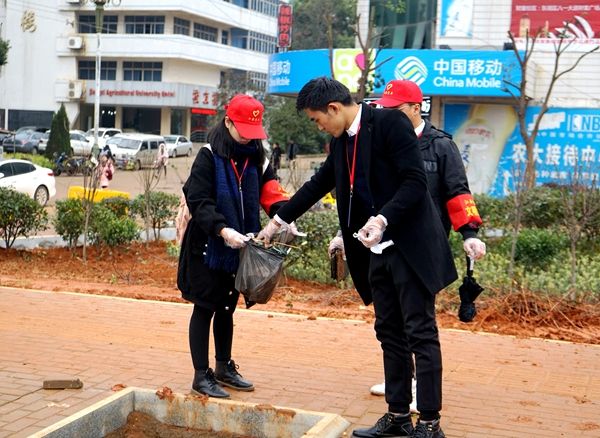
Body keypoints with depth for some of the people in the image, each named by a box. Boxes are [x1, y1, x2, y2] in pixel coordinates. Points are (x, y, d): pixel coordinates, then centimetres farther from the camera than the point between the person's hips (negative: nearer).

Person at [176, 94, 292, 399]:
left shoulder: (257, 159, 7)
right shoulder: (209, 157, -11)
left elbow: (271, 194, -1)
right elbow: (199, 202, -17)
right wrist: (222, 229, -32)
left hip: (238, 248, 6)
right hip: (208, 247, -6)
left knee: (227, 308, 17)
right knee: (205, 309, 2)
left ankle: (224, 368, 31)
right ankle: (201, 376, 10)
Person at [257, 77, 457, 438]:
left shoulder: (390, 122, -13)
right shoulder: (342, 141, 11)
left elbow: (416, 181, -19)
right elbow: (319, 185, 23)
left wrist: (383, 219, -28)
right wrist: (278, 221, 26)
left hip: (410, 245, -8)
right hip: (378, 250, 9)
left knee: (420, 334, -4)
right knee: (390, 334, 13)